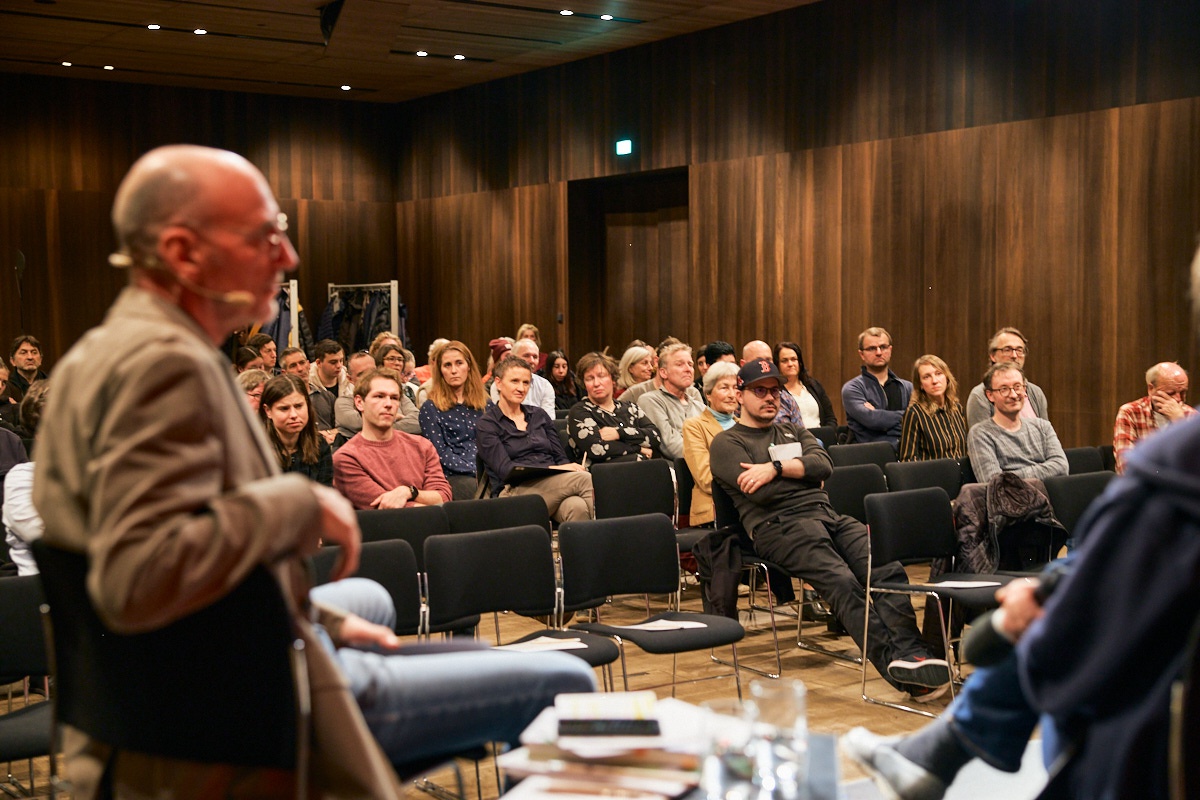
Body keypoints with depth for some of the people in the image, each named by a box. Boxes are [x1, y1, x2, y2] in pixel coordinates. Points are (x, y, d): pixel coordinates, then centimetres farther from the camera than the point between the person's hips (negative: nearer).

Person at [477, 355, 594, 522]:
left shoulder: (539, 415, 22)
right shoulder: (486, 425, 6)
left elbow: (561, 457, 17)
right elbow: (505, 469, -7)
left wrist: (569, 467, -9)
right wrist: (552, 468, -18)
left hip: (554, 486, 5)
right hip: (514, 491, -4)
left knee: (577, 507, -36)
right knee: (585, 479, -33)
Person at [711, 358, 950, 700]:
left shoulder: (793, 432, 29)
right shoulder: (727, 443, 10)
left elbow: (823, 464, 7)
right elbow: (759, 492, -7)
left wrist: (777, 468, -7)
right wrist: (801, 471, 6)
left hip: (828, 515, 6)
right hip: (778, 526, -6)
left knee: (889, 568, -22)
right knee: (841, 582, -32)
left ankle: (908, 652, -33)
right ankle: (893, 662, -38)